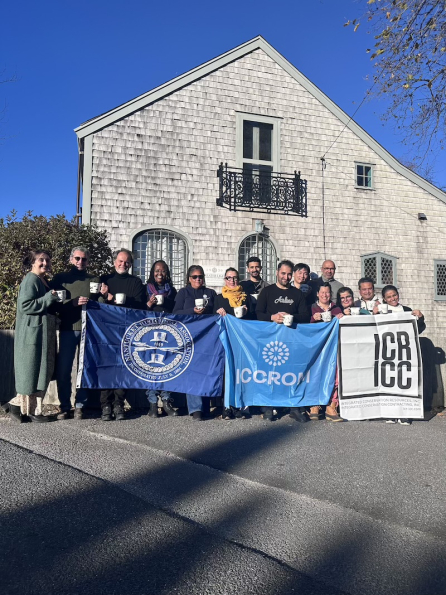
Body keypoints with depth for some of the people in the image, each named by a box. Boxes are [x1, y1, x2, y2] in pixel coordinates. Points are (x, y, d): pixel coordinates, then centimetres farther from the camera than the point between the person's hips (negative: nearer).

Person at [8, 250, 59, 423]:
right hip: (33, 333, -10)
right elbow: (25, 305, -20)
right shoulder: (30, 280, -11)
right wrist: (49, 298, -21)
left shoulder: (44, 281, 17)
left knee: (41, 372, 12)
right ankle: (32, 412, 8)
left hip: (44, 333, 10)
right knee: (33, 371, -2)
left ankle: (18, 405, 21)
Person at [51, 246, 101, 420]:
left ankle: (79, 405, 13)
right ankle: (65, 406, 11)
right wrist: (74, 302, -13)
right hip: (68, 329, -1)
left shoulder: (95, 280, 13)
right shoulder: (60, 278, 10)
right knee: (63, 369, -1)